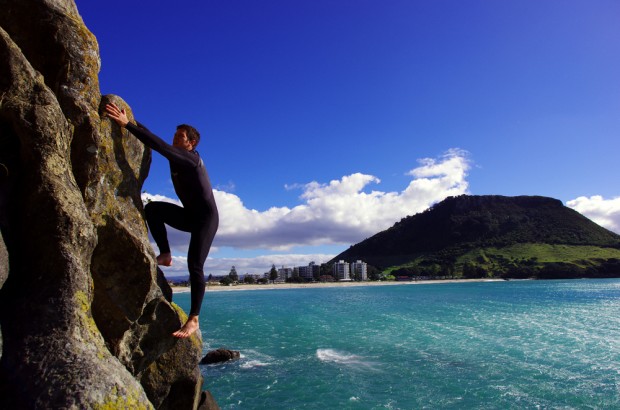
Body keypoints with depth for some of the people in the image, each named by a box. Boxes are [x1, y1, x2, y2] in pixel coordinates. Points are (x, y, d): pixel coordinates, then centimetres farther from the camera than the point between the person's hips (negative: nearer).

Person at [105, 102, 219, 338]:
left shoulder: (190, 158, -18)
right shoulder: (175, 156, 8)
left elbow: (160, 146, -30)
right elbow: (156, 143, 9)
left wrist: (127, 124, -32)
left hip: (206, 217, -8)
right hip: (188, 216, 8)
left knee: (195, 265, -16)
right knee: (152, 208, -9)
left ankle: (193, 320, -11)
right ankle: (165, 255, -3)